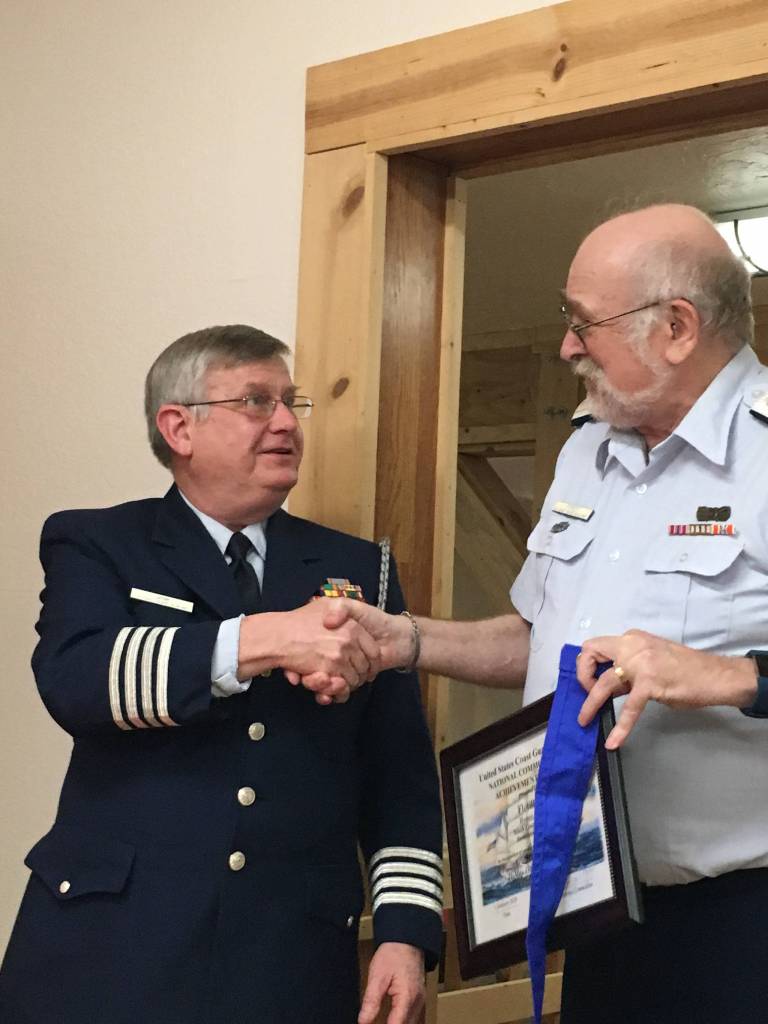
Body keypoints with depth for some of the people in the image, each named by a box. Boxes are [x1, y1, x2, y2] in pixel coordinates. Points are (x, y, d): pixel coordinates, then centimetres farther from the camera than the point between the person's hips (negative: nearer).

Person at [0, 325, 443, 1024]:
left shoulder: (357, 570, 11)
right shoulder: (95, 546, 3)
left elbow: (402, 776, 8)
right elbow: (71, 678, -17)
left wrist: (406, 930, -3)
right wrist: (265, 640, -26)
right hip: (109, 950, -2)